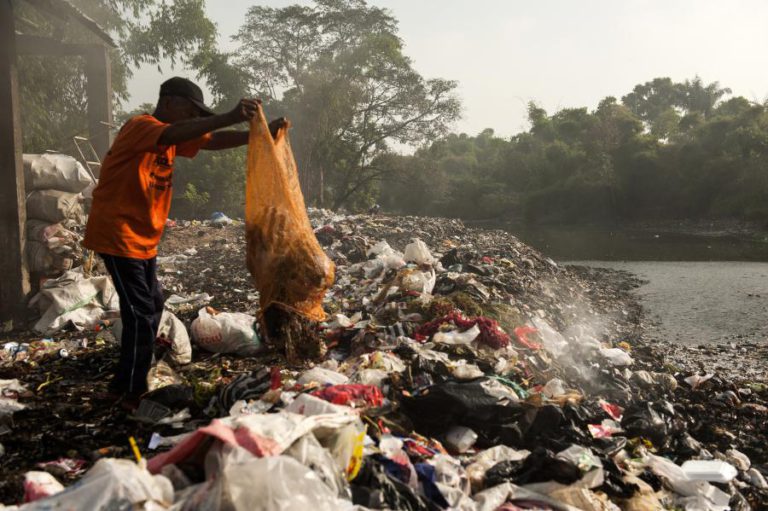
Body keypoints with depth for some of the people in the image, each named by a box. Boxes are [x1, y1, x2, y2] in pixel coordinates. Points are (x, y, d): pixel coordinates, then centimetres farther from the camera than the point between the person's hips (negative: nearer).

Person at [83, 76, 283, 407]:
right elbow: (172, 134, -37)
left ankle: (123, 384, 27)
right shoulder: (140, 126, -15)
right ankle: (132, 393, 5)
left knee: (151, 309, 15)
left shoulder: (171, 137, 12)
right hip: (117, 236, -10)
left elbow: (212, 142, 1)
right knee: (141, 314, -7)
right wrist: (229, 117, -47)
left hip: (143, 239, 10)